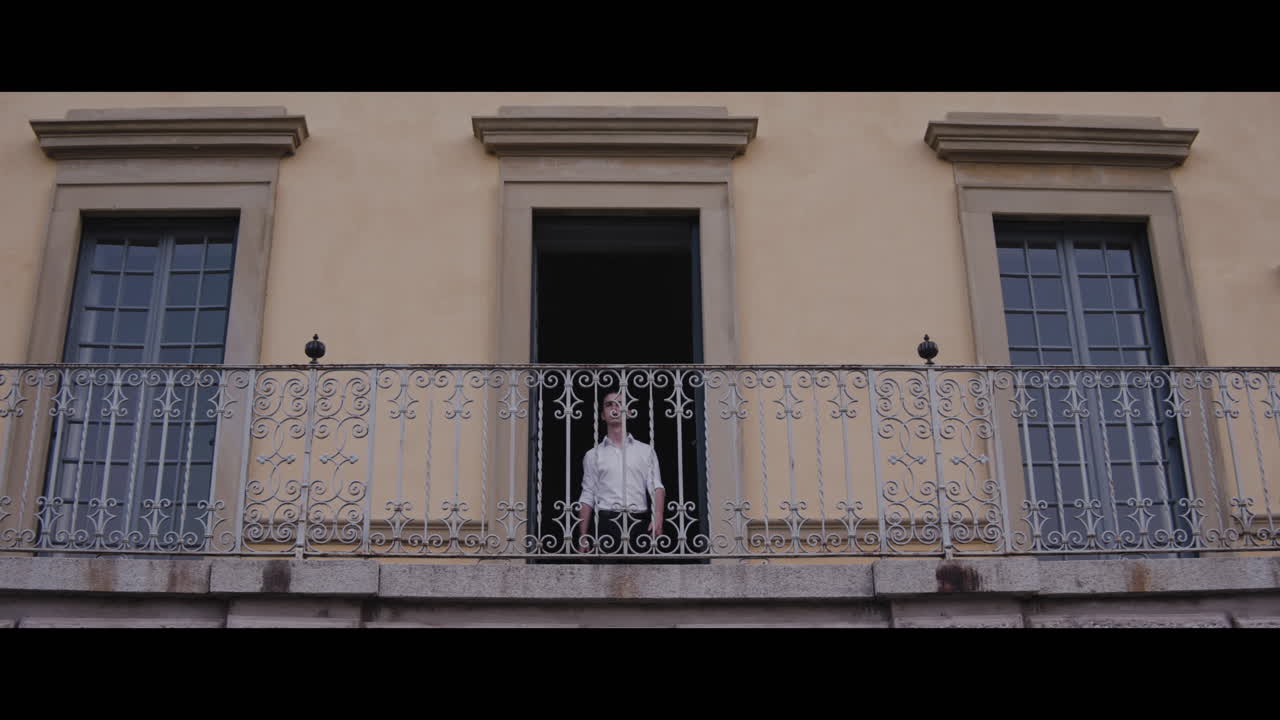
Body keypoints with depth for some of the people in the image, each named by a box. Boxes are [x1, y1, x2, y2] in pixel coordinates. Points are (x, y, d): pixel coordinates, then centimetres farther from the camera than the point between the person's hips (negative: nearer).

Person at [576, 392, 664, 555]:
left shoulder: (646, 451, 13)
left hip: (639, 523, 0)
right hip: (607, 522, 0)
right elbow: (587, 497, 12)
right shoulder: (593, 455, 15)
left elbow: (656, 486, 3)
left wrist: (658, 516, -17)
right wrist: (582, 538, 4)